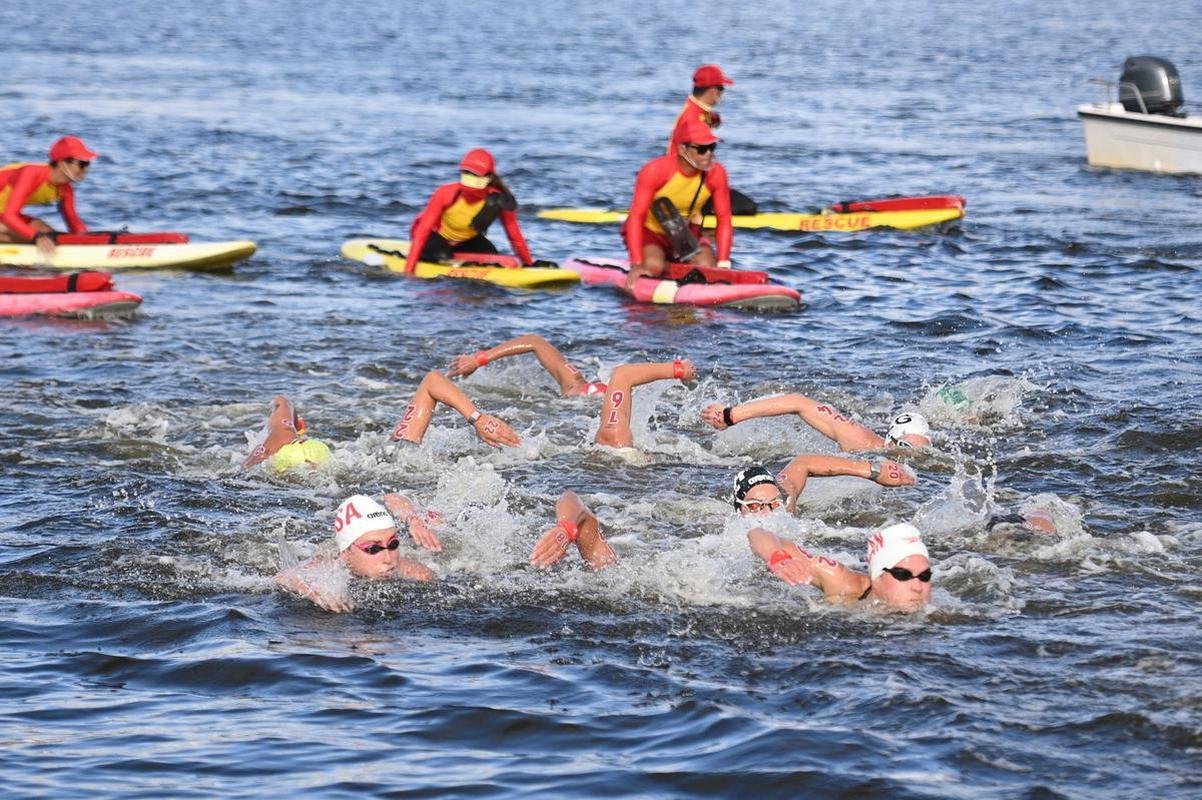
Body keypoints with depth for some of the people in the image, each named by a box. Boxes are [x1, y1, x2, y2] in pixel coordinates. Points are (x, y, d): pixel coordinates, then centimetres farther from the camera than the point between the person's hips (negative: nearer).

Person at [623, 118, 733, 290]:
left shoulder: (716, 173, -15)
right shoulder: (655, 170, -26)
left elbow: (724, 219, -9)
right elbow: (636, 216, -26)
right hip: (649, 231, -4)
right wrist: (636, 264, -34)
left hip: (685, 233, 4)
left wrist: (723, 264, -18)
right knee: (653, 267, -34)